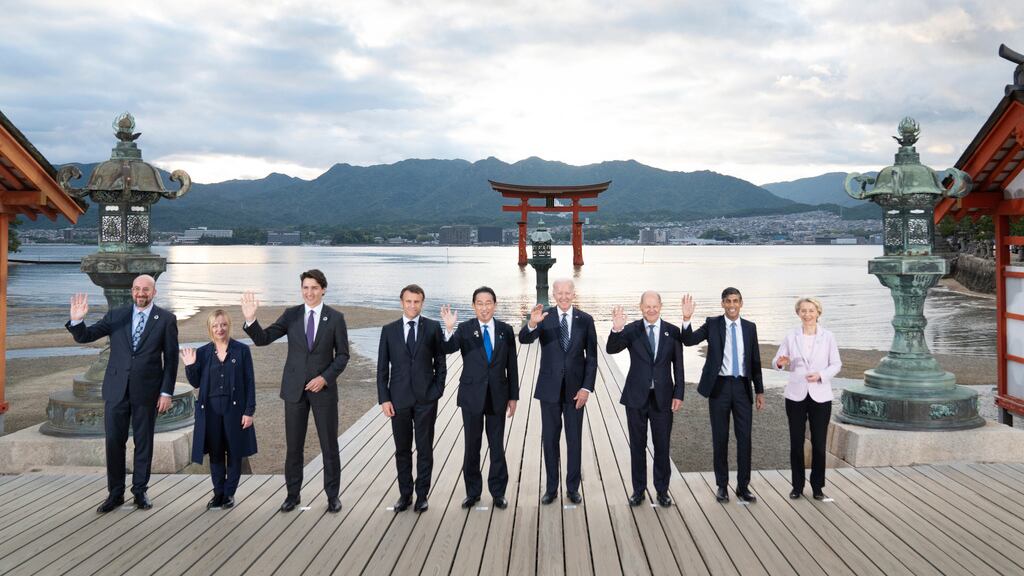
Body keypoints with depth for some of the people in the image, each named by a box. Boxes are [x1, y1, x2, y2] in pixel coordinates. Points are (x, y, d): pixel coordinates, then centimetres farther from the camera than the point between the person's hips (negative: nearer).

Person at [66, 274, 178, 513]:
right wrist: (77, 320, -19)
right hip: (117, 389, 2)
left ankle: (140, 491, 21)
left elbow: (171, 358, -2)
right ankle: (115, 493, 17)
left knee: (143, 442, 8)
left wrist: (167, 392, -6)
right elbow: (84, 337, 3)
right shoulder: (116, 315, 5)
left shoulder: (166, 319, -1)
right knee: (114, 442, 5)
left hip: (147, 390, -2)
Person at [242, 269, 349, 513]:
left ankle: (333, 495, 19)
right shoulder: (291, 315, 0)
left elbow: (342, 355, -1)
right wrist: (251, 319, -24)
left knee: (329, 445, 5)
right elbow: (262, 339, -6)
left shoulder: (335, 318, -3)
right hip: (294, 388, 1)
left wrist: (325, 378, -13)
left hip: (323, 388, -1)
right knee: (294, 445, 9)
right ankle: (293, 494, 23)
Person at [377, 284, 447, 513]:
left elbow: (440, 362, 4)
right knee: (402, 450, 10)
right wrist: (384, 398, -2)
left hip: (426, 399, -1)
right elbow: (382, 368, 4)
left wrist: (437, 391, -4)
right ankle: (405, 494, 21)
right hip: (399, 399, 1)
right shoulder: (389, 330, 4)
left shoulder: (433, 327, 1)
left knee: (425, 449, 6)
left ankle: (422, 495, 16)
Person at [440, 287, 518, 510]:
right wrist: (449, 329, -41)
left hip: (497, 396, 1)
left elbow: (512, 366, 4)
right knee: (472, 446, 9)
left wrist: (513, 397, 3)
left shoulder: (505, 330, 0)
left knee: (497, 447, 9)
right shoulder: (465, 329, -5)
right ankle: (473, 492, 23)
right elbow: (447, 349, -23)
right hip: (472, 396, -1)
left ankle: (498, 492, 22)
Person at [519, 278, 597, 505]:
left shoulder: (585, 320, -2)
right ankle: (551, 488, 20)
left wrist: (587, 387, -8)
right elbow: (524, 339, -21)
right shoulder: (543, 316, -4)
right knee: (550, 439, 8)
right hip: (550, 388, 0)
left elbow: (591, 357, 0)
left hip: (576, 389, 0)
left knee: (575, 440, 9)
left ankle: (573, 488, 22)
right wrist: (532, 324, -43)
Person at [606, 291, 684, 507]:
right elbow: (611, 349, -17)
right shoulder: (631, 330, -3)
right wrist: (616, 330, -35)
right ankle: (638, 489, 20)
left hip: (663, 397, 1)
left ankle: (662, 490, 22)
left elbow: (678, 366, 4)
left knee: (662, 446, 9)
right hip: (636, 396, 0)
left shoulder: (672, 332, 1)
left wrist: (678, 394, -1)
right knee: (637, 445, 9)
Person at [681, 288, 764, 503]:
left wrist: (760, 390, 9)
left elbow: (755, 360, 10)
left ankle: (743, 486, 14)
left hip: (742, 386, 2)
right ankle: (722, 485, 18)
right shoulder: (712, 324, 0)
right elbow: (689, 340, -12)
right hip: (719, 386, -2)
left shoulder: (749, 327, 6)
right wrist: (686, 319, -29)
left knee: (744, 438, 3)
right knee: (720, 438, 6)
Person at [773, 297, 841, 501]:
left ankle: (817, 487, 17)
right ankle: (797, 486, 17)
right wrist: (780, 363, -22)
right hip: (796, 396, 1)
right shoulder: (791, 337, 2)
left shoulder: (828, 337, 0)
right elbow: (777, 360, 2)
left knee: (819, 443, 3)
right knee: (796, 442, 5)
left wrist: (821, 375, -16)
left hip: (821, 396, -1)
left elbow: (836, 364, 2)